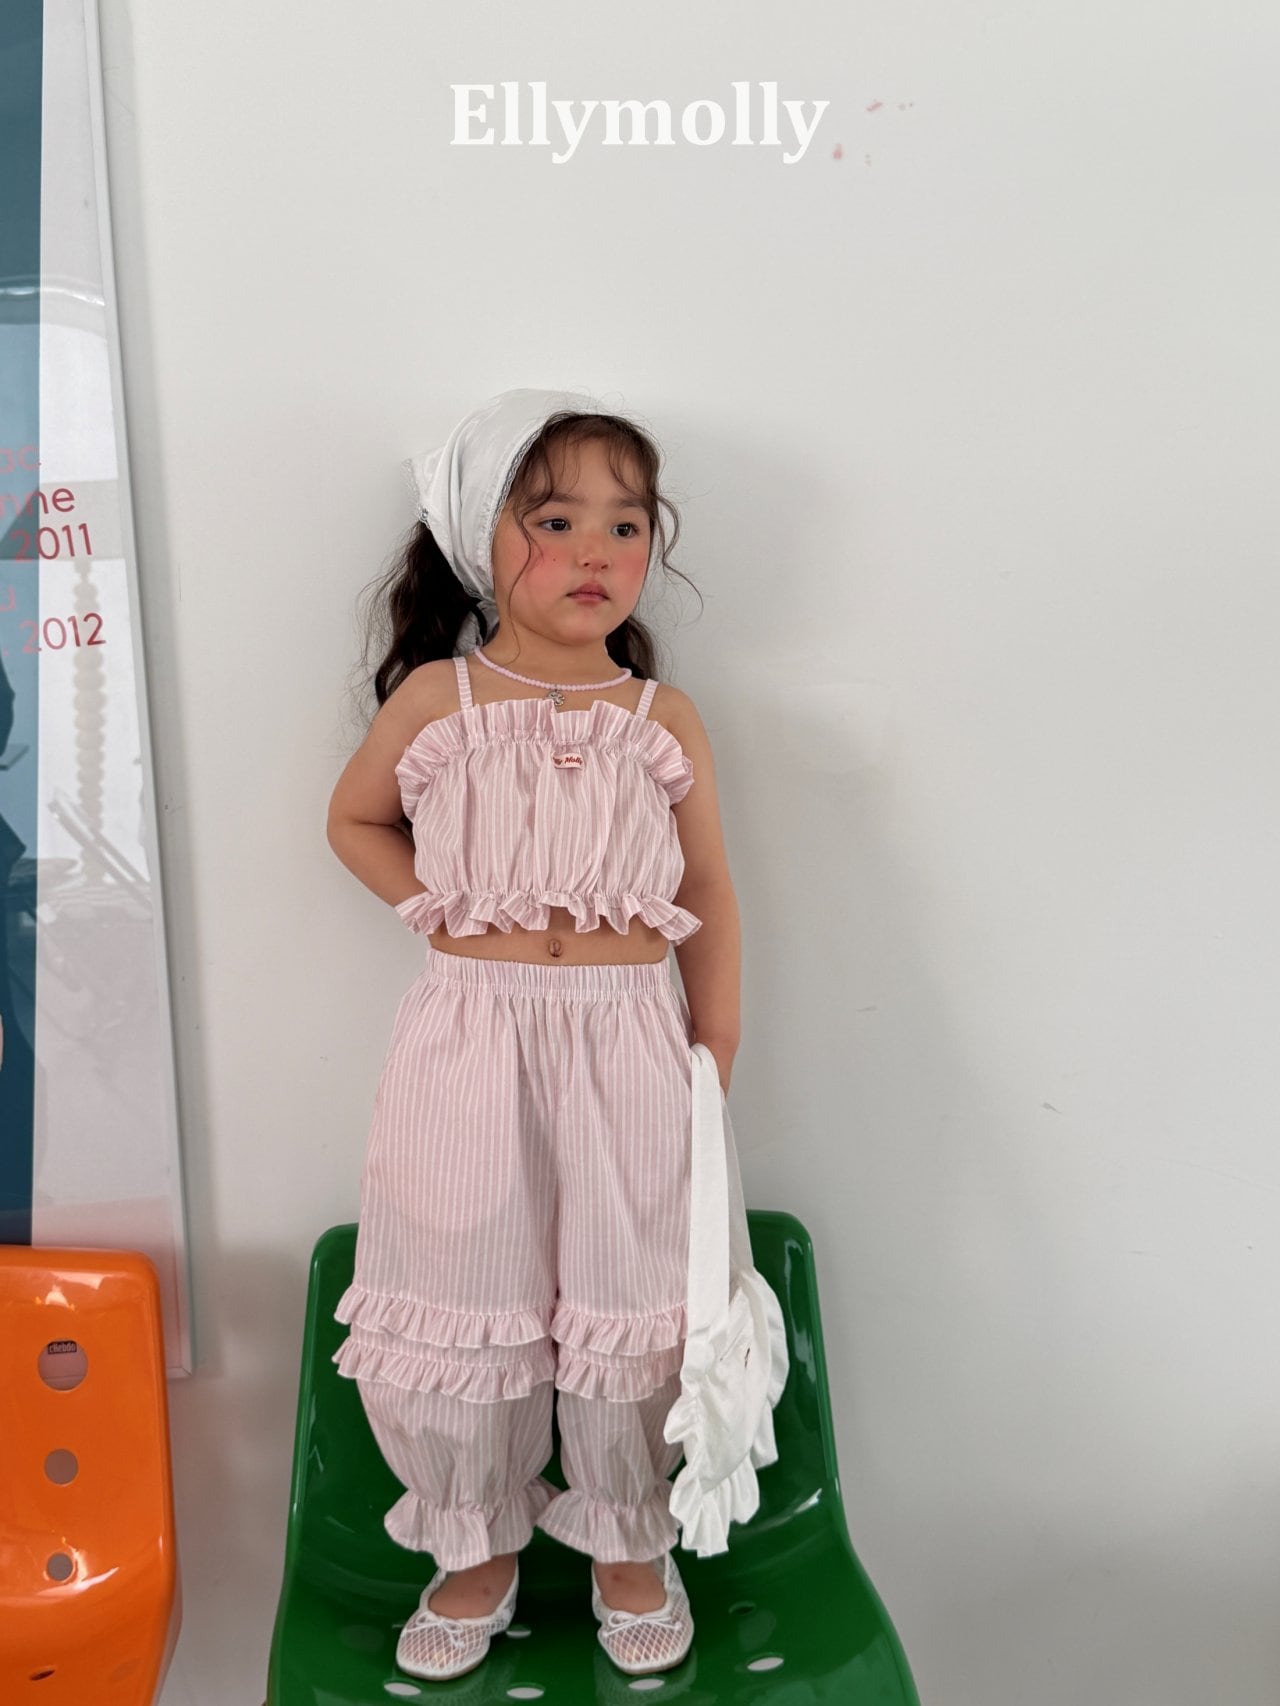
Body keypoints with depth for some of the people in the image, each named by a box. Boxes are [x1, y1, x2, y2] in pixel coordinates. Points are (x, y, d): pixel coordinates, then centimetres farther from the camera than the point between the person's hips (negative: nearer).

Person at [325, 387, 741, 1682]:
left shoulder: (662, 719, 1)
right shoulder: (435, 700, -1)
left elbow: (708, 897, 7)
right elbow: (354, 818, 15)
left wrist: (716, 1065, 7)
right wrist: (438, 909, -1)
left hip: (626, 1049, 1)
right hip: (468, 1042, 0)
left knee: (628, 1301, 11)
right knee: (461, 1295, 10)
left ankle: (629, 1541, 36)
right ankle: (479, 1549, 34)